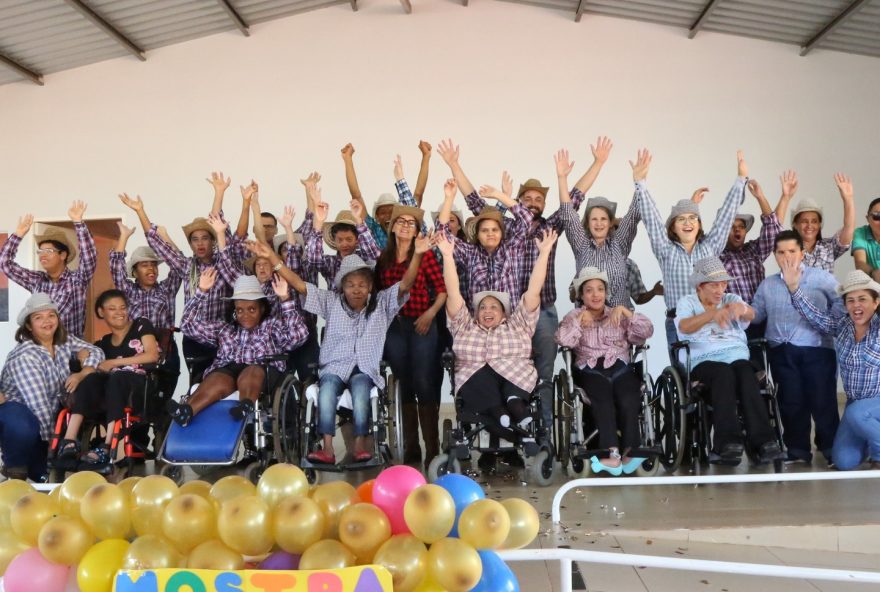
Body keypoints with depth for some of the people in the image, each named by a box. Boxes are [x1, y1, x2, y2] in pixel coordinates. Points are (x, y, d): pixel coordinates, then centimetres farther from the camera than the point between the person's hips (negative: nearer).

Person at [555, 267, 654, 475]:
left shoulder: (619, 316, 22)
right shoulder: (574, 316, 20)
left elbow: (646, 332, 7)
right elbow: (562, 340, 1)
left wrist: (625, 311, -3)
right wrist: (580, 319, -7)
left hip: (620, 367, 2)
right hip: (590, 369, -1)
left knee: (629, 400, -31)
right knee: (602, 398, -34)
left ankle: (628, 452, -26)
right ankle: (614, 453, -38)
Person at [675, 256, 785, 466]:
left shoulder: (731, 299, 21)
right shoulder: (687, 302, 12)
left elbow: (751, 314, -3)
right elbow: (684, 327, -12)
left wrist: (742, 309, -30)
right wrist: (713, 314, -31)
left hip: (737, 357, 2)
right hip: (703, 361, -2)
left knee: (746, 373, -31)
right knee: (724, 373, -34)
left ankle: (763, 442, -37)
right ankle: (728, 443, -39)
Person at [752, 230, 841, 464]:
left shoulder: (822, 278, 8)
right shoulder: (767, 285, 17)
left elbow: (843, 304, 3)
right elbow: (756, 314, 13)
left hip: (816, 349, -3)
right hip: (782, 351, 3)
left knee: (822, 400, -3)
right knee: (791, 402, 6)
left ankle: (831, 448, 10)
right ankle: (797, 450, 15)